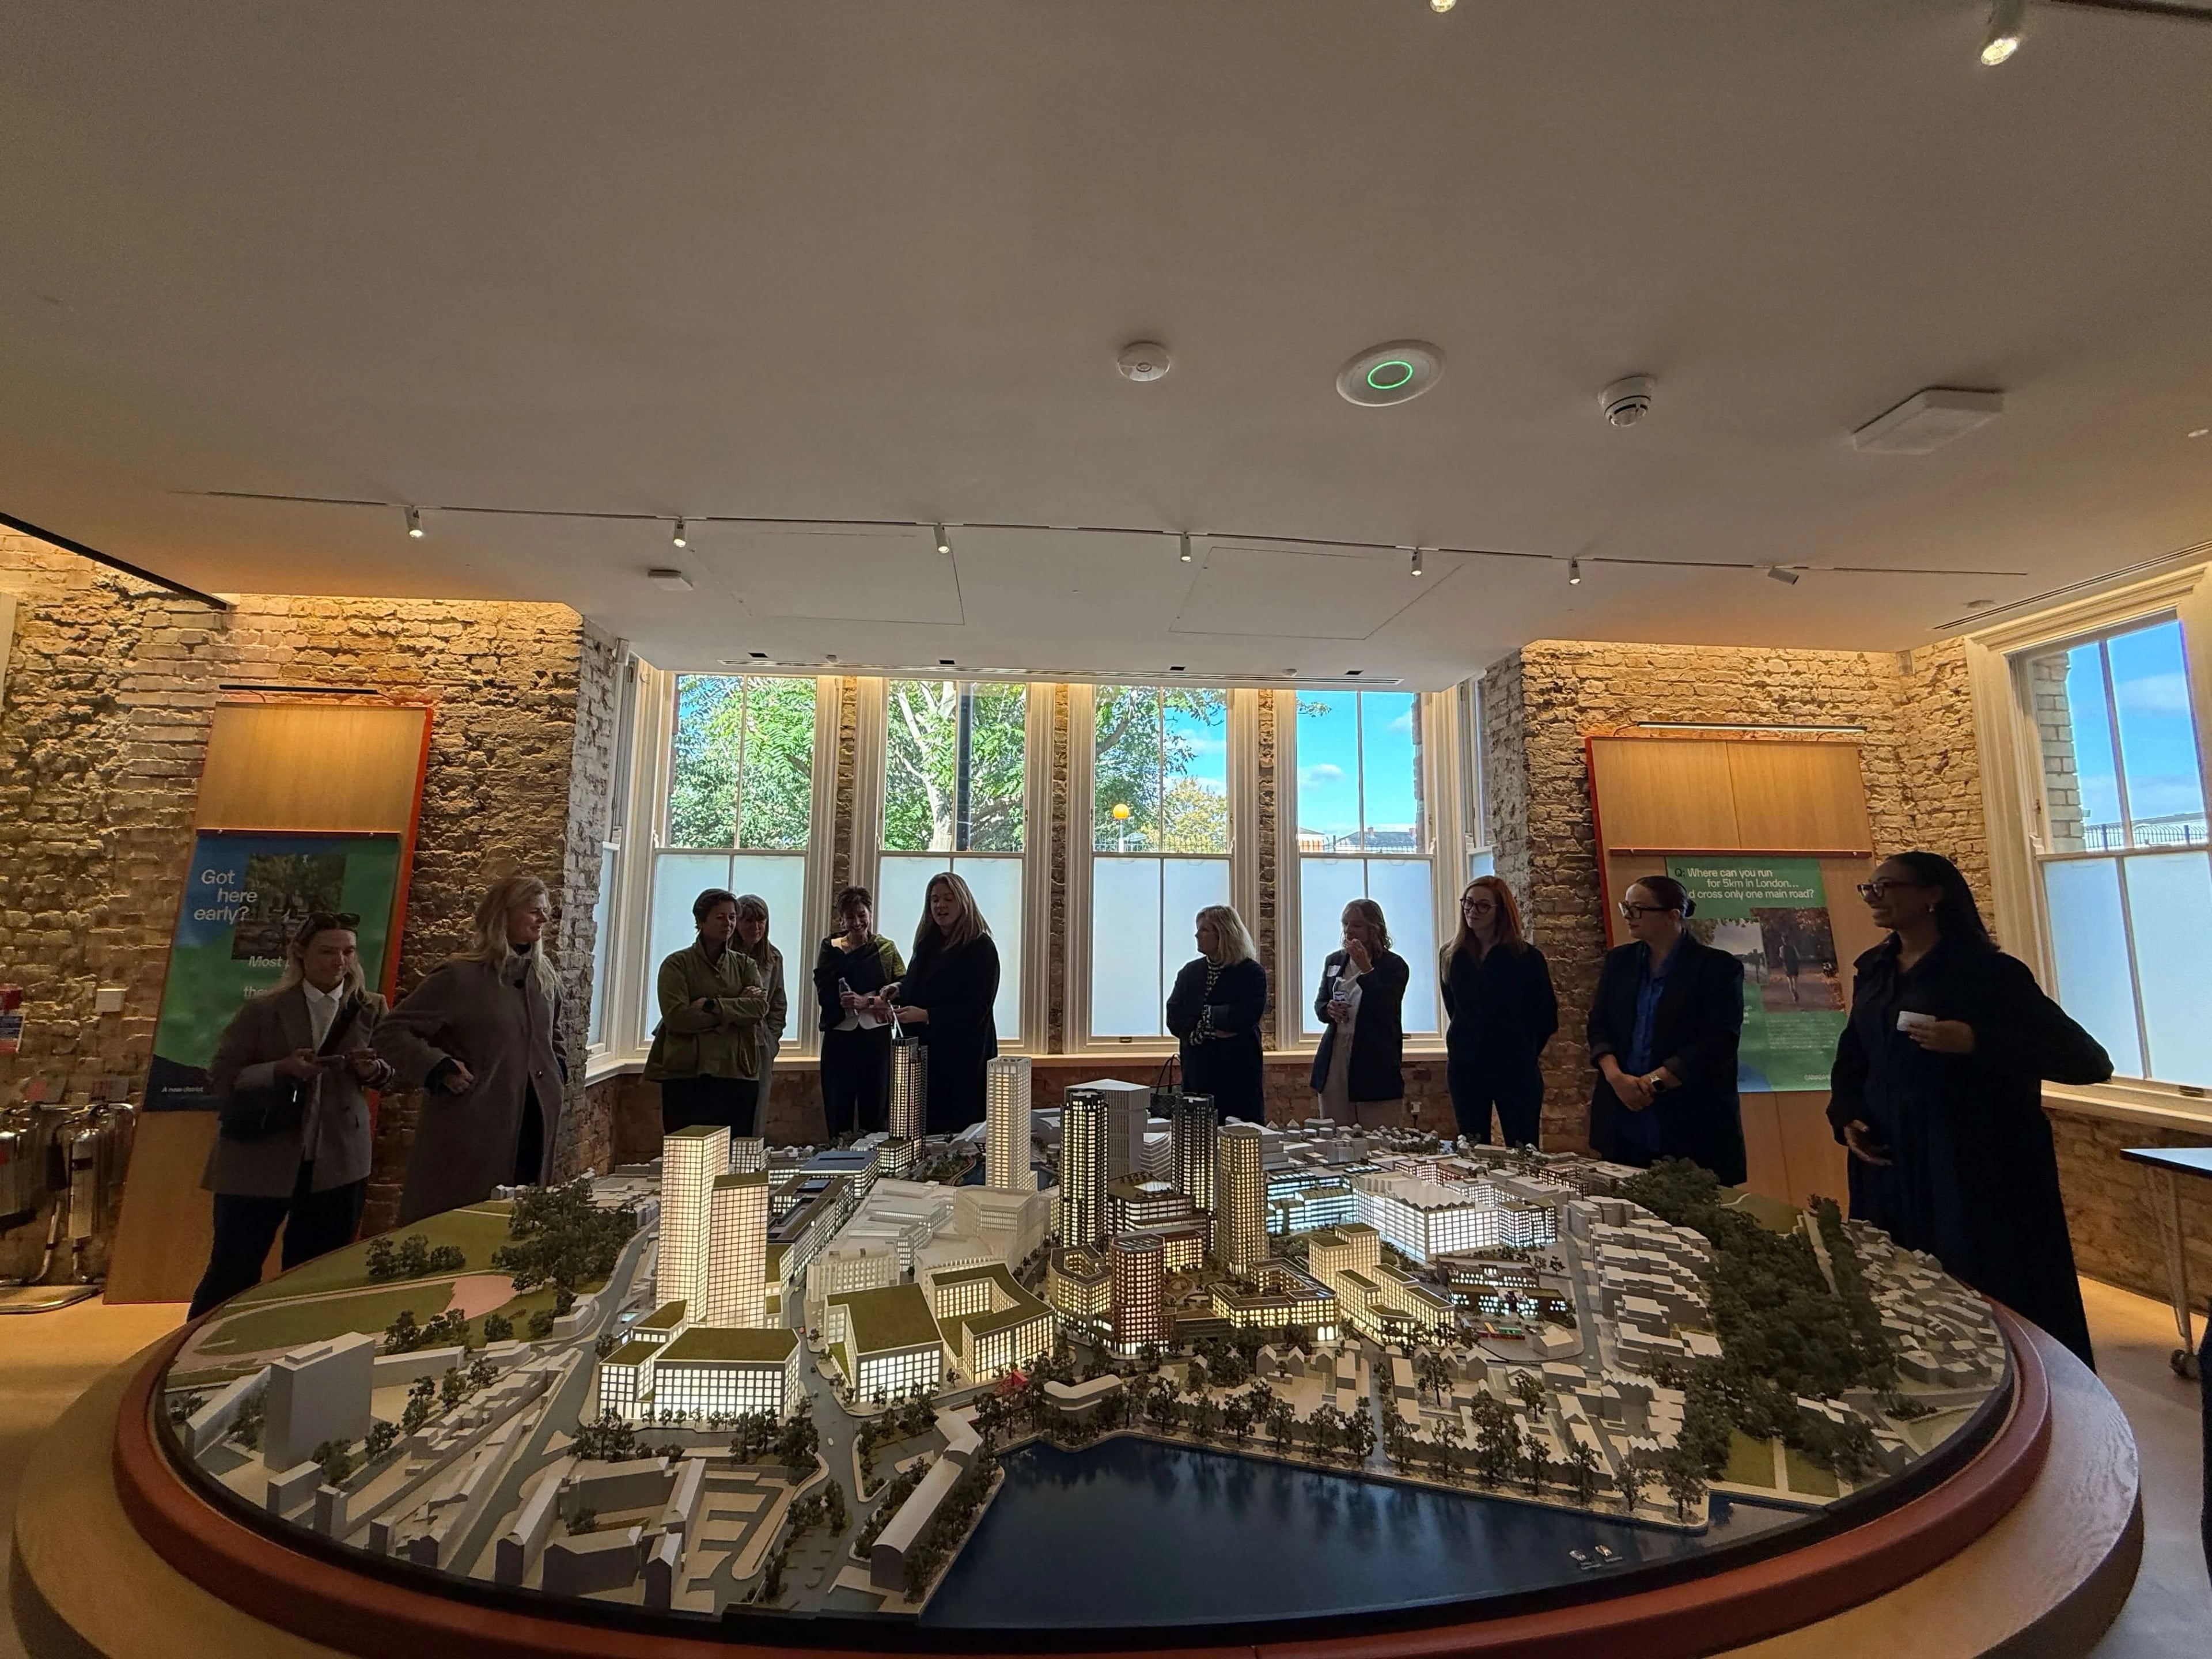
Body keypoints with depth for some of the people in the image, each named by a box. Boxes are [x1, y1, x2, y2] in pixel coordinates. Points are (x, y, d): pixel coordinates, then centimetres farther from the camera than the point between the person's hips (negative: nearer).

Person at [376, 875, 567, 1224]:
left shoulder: (544, 976, 9)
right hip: (471, 1132, -6)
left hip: (533, 1129, 6)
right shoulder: (461, 977, -11)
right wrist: (440, 1069, -18)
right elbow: (391, 1031, -9)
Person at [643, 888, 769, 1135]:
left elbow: (760, 1006, -5)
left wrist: (711, 1006, -15)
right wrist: (738, 1009, -10)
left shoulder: (745, 964, 12)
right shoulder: (677, 964, 1)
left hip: (738, 1074, 3)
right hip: (687, 1077, -3)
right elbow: (677, 1017, -12)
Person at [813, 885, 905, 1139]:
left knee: (875, 1104, 4)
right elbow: (823, 993, -1)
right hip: (839, 1035, 1)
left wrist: (866, 1001, -18)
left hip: (876, 1035, 0)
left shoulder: (886, 948, 5)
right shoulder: (830, 948, 7)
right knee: (837, 1106, 4)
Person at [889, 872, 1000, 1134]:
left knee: (958, 1130, -2)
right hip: (924, 1050, 7)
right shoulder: (928, 943, 11)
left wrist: (925, 1015, -22)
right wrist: (899, 990, 5)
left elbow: (976, 1009, -16)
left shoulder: (980, 948, -11)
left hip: (962, 1057, -7)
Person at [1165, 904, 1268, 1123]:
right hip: (1197, 1074, 4)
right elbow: (1173, 1019, 2)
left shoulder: (1252, 973, -3)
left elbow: (1244, 1018, -18)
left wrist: (1204, 1015, -6)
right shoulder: (1190, 972, 11)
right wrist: (1209, 1031, -12)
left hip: (1238, 1075, -4)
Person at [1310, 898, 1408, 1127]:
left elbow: (1385, 1008, -16)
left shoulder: (1394, 965, -4)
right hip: (1335, 1059, 5)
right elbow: (1319, 1004, 16)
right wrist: (1329, 1010, -7)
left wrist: (1365, 968, -21)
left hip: (1375, 1064, -5)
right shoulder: (1334, 961, 12)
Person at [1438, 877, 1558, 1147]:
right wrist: (1471, 1042, 10)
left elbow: (1547, 1016, 2)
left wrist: (1524, 1051, 7)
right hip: (1464, 1067, 3)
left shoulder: (1527, 957, -5)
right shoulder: (1450, 956, 5)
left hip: (1515, 1068, -3)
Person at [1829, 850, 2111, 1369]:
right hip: (1889, 1165, 5)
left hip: (1975, 1167, -5)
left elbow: (2088, 1059, -11)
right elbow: (1852, 1058, 18)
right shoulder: (1872, 971, 9)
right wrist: (1846, 1118, 3)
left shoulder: (1989, 971, -7)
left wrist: (1976, 1043, -24)